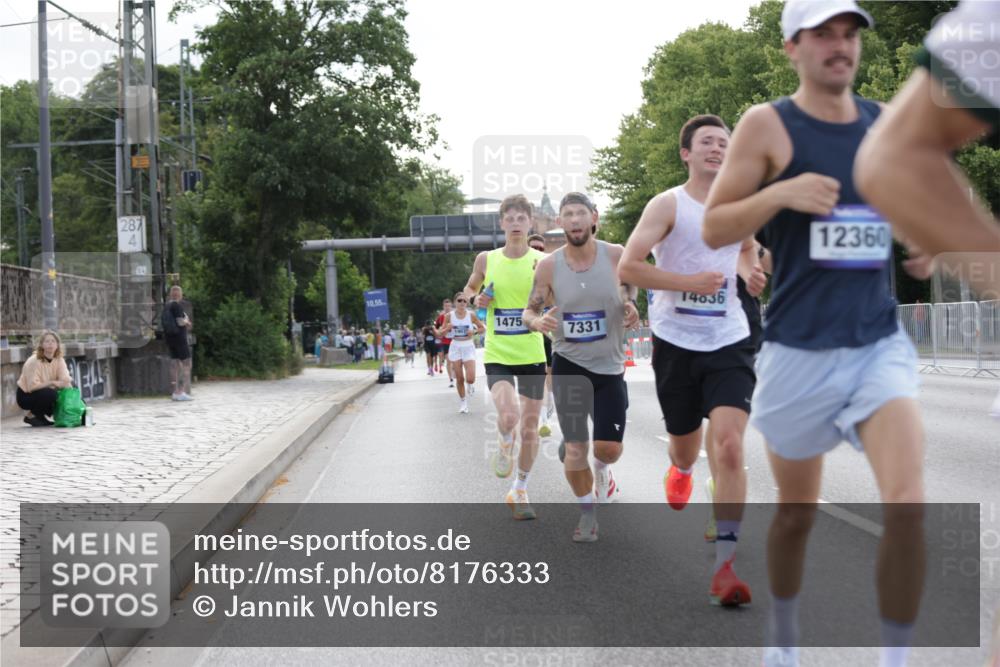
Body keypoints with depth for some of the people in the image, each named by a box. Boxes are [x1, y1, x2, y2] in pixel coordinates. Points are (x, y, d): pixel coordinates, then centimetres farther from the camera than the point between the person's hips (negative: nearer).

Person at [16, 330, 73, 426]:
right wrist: (53, 383, -33)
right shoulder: (34, 361, -23)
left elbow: (66, 380, -16)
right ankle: (32, 415, -7)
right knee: (50, 394, -33)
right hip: (26, 396, -6)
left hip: (45, 394, 6)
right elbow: (32, 386, -30)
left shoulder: (59, 360, -6)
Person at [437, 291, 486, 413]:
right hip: (455, 347, 1)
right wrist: (448, 329, -17)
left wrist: (473, 331, -14)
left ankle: (470, 385, 24)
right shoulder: (450, 315, -2)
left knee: (470, 379, -13)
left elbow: (483, 328, 5)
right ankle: (463, 402, 19)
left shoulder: (471, 315, -4)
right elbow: (441, 334, 4)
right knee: (459, 379, 2)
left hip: (468, 347, -1)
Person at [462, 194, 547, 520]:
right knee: (508, 417, -23)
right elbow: (469, 289, 18)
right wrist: (475, 299, -3)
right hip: (497, 355, 0)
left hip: (532, 355, 1)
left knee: (530, 427, 6)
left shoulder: (541, 261, -4)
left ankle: (519, 491, 25)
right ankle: (504, 446, 14)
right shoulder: (486, 260, 1)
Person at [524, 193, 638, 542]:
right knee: (575, 449, 0)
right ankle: (587, 514, 22)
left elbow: (632, 296, 8)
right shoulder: (548, 266, -7)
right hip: (568, 364, 0)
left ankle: (602, 469, 36)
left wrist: (632, 310, -15)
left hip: (610, 365, 0)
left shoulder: (616, 256, -8)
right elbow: (529, 310, 3)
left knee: (609, 448, -2)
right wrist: (537, 322, -20)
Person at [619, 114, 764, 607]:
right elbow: (627, 268, -13)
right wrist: (690, 281, -20)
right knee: (685, 443, 15)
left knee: (729, 445, -16)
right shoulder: (668, 205, -5)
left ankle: (724, 566, -14)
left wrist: (751, 272, 9)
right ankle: (680, 471, 56)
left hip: (728, 343, 2)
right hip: (676, 343, -1)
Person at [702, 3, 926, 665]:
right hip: (799, 352, -2)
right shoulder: (768, 125, -4)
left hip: (881, 343, 2)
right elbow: (712, 229, -5)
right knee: (797, 512, 12)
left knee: (908, 503, -18)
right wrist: (780, 193, -21)